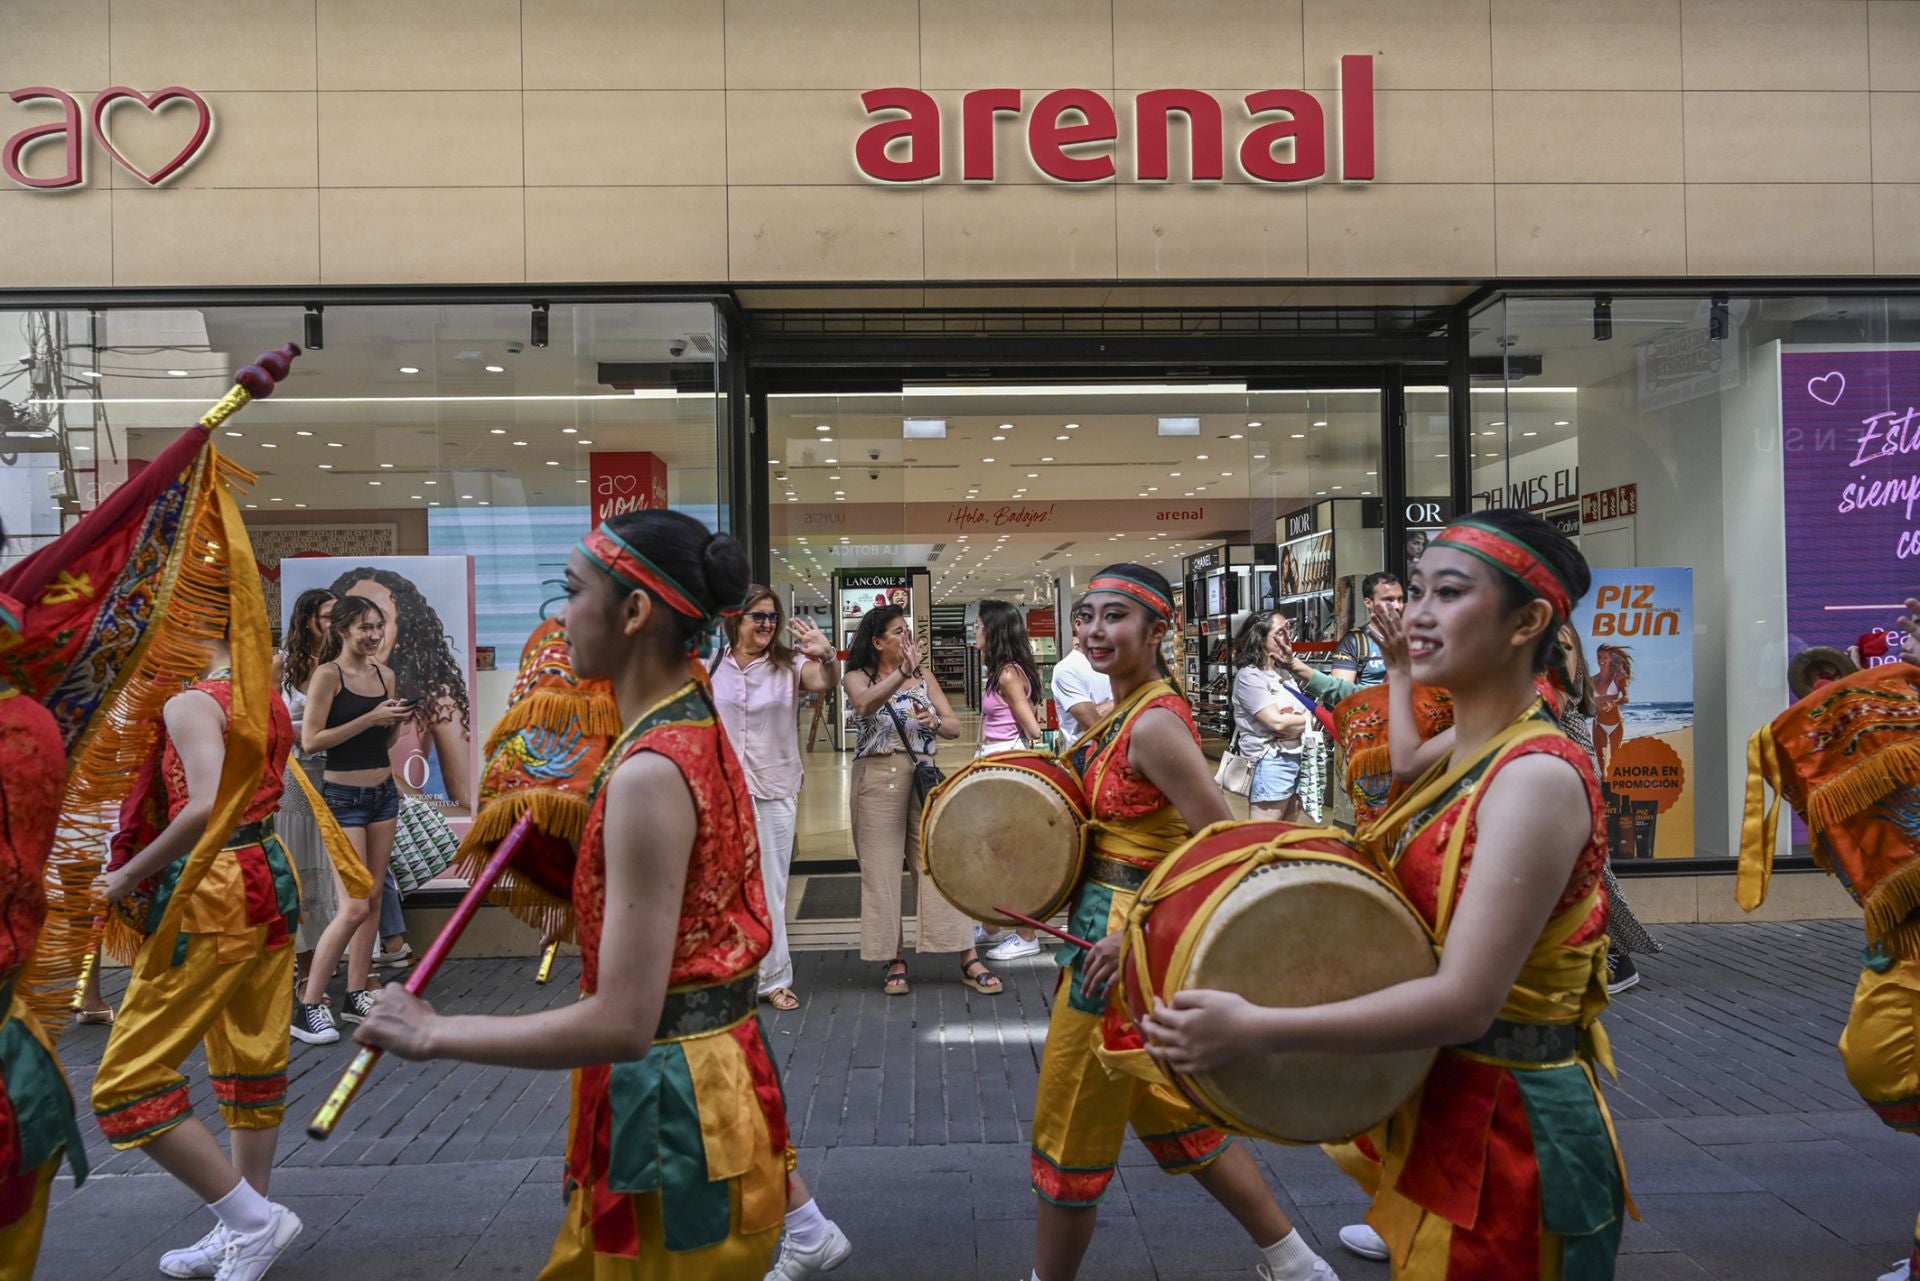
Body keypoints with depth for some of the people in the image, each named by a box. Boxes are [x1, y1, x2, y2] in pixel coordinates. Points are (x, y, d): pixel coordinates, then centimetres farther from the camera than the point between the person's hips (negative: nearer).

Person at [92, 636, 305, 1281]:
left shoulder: (191, 703, -14)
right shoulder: (269, 701, 10)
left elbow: (208, 806, -28)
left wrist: (127, 875, -19)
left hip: (214, 891, -9)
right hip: (271, 876, 9)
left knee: (126, 1082, 0)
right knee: (254, 1060, 16)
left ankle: (251, 1217, 2)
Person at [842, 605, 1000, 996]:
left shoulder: (923, 676, 12)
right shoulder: (857, 677, 3)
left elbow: (955, 726, 7)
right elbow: (865, 704, -22)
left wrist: (935, 722, -15)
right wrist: (902, 673, -35)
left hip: (924, 776, 2)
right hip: (877, 780, -2)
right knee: (882, 871, 0)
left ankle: (969, 961, 0)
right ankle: (894, 960, 12)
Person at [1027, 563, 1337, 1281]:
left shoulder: (1153, 724, -20)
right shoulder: (1124, 710, 8)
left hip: (1125, 938, -10)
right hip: (1114, 920, 10)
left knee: (1069, 1136, 6)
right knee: (1170, 1116, 22)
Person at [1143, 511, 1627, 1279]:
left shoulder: (1538, 776, -23)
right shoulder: (1457, 757, 5)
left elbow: (1465, 1001, -30)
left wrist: (1255, 1030, -33)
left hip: (1507, 1133, -8)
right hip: (1441, 1110, 8)